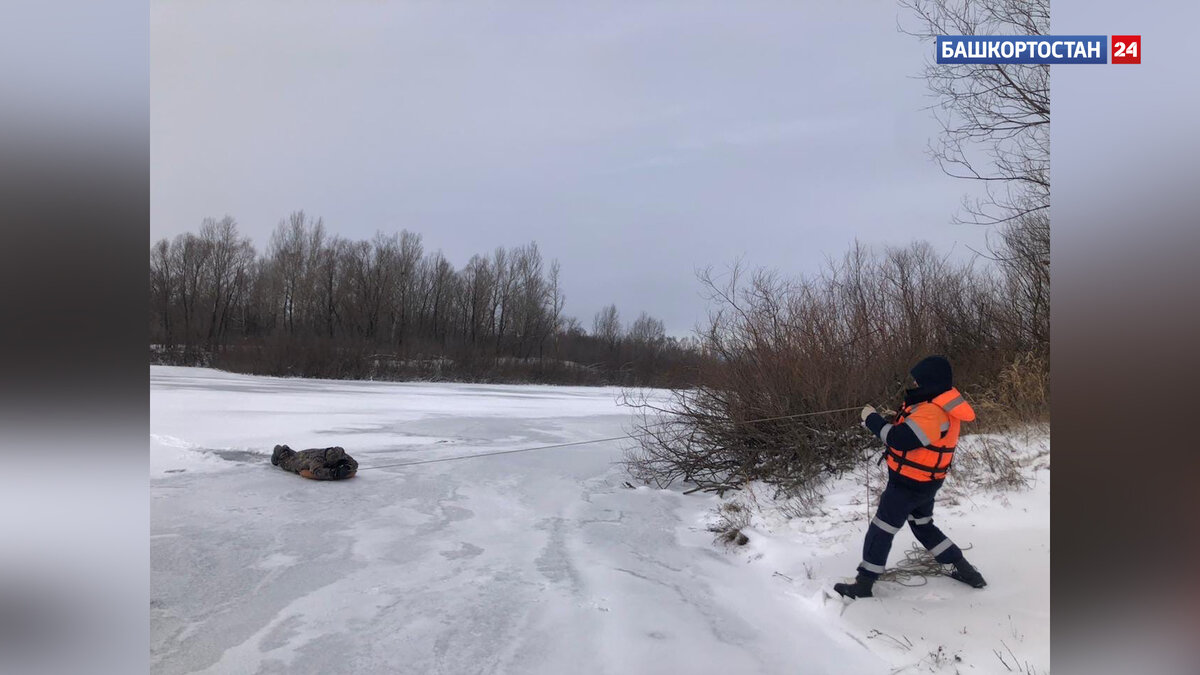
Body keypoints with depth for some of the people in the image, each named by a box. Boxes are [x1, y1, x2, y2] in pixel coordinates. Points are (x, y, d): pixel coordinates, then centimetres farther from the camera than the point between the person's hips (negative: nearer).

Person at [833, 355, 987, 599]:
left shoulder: (932, 413, -29)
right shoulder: (940, 406, 5)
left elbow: (900, 439, -32)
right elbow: (909, 431, 10)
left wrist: (872, 418, -19)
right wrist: (879, 421, -4)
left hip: (909, 484, -10)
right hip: (923, 481, 10)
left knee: (881, 530, 0)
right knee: (923, 525, 26)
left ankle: (863, 584, 9)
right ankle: (965, 570, 31)